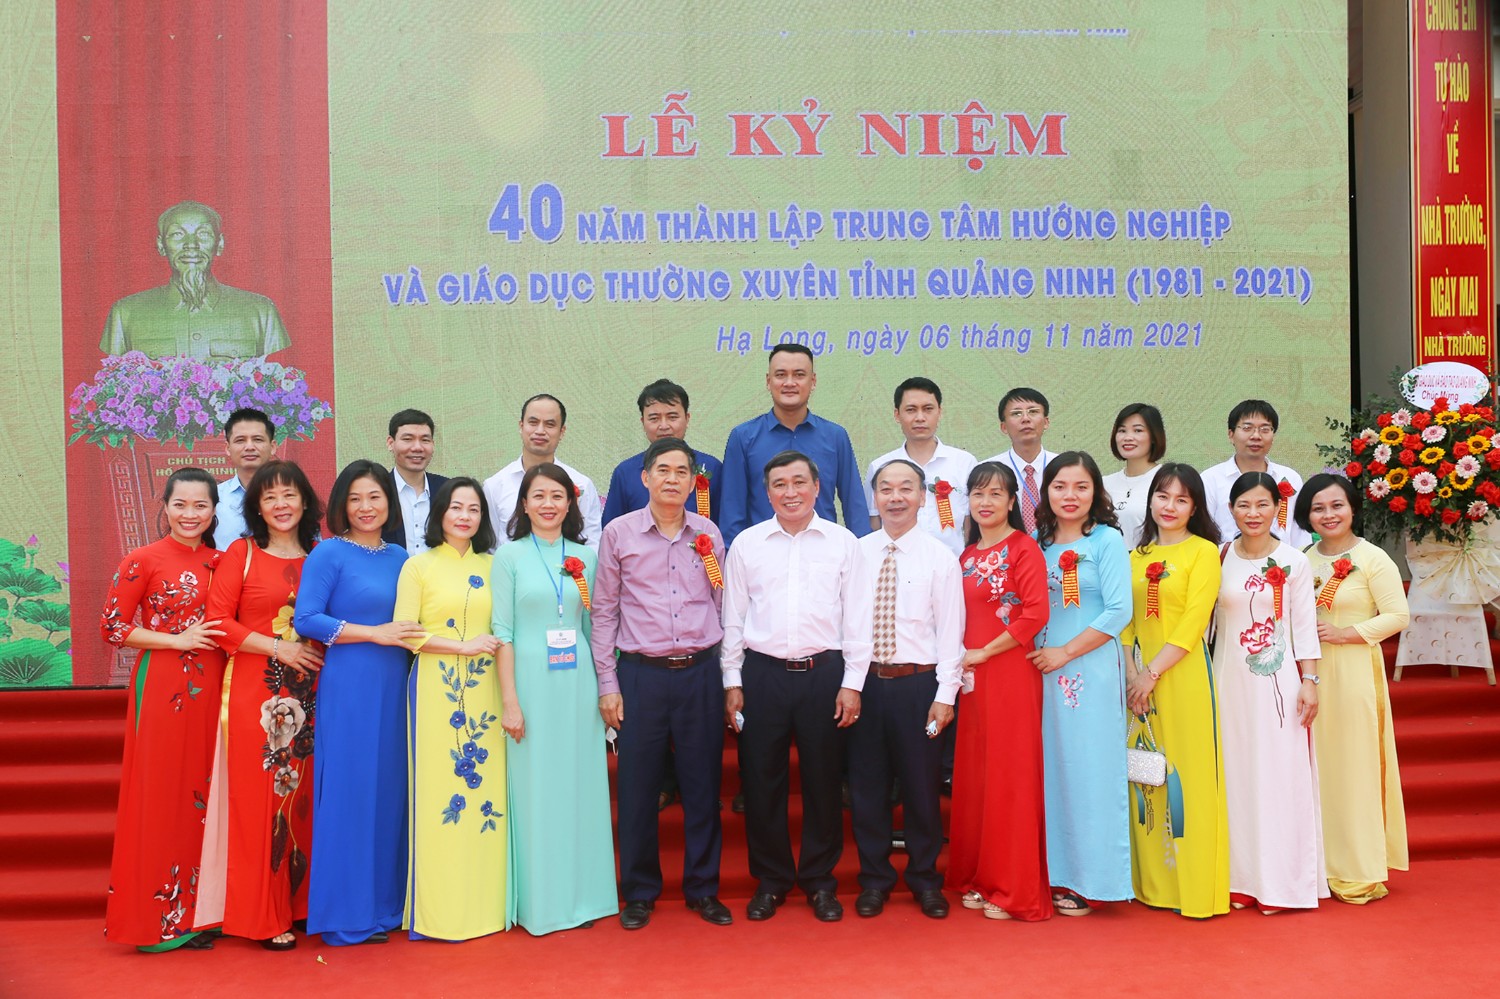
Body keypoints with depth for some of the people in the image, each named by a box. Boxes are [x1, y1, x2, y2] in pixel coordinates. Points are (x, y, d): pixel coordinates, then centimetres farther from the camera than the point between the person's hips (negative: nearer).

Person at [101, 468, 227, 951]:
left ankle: (198, 909, 18)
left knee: (203, 793, 8)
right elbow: (112, 627, -6)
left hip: (211, 687, 5)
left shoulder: (220, 562, 10)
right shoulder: (143, 561, -4)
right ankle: (159, 918, 8)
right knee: (161, 793, -1)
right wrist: (178, 640, -13)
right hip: (161, 687, -5)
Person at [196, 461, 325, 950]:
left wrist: (320, 650, 0)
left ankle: (298, 903, 17)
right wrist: (277, 646, -11)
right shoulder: (241, 553, 2)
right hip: (254, 693, -3)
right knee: (258, 797, -3)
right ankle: (262, 916, 6)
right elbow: (218, 621, -5)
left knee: (301, 796, 6)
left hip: (307, 694, 4)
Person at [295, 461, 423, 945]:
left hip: (393, 687, 6)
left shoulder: (399, 557, 14)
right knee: (349, 792, -2)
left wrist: (413, 637, 1)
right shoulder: (329, 554, -3)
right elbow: (306, 619, -12)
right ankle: (346, 914, 8)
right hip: (347, 687, -6)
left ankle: (386, 903, 20)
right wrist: (375, 634, -13)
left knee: (390, 791, 9)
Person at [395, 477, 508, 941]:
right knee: (439, 790, -3)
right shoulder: (419, 566, 4)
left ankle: (485, 902, 13)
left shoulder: (492, 567, 13)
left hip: (485, 690, 3)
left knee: (488, 789, 2)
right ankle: (440, 909, 6)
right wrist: (464, 646, -11)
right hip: (436, 690, -3)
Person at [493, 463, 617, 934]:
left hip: (578, 683, 3)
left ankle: (581, 895, 19)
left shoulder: (585, 557, 9)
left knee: (581, 786, 7)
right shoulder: (510, 556, 0)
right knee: (535, 789, 2)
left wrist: (606, 689, 5)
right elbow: (503, 631, -3)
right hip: (531, 680, -3)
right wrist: (509, 701, -8)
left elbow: (594, 626, 13)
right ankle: (538, 901, 13)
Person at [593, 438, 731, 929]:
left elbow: (721, 606, 12)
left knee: (703, 785, 7)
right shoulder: (618, 533, 1)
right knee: (637, 787, 4)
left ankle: (703, 888, 21)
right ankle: (640, 892, 20)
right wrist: (608, 683, 0)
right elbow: (604, 612, 4)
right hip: (641, 673, -1)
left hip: (701, 672, 2)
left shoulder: (708, 534, 7)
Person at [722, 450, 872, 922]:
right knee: (761, 780, 6)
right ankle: (770, 879, 22)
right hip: (762, 673, 1)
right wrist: (732, 681, 4)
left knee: (823, 780, 6)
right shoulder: (746, 544, 5)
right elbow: (733, 618, 8)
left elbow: (857, 618, 3)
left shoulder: (843, 543, 3)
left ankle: (819, 879, 23)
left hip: (824, 673, -1)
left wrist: (852, 683, -1)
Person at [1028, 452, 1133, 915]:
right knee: (1049, 768, 8)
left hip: (1091, 672, -5)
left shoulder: (1107, 540, -4)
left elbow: (1119, 611, -11)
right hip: (1043, 670, 5)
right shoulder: (1036, 542, 11)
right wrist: (1034, 654, 0)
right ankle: (1054, 872, 18)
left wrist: (1064, 652, -12)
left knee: (1088, 768, -1)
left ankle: (1087, 880, 8)